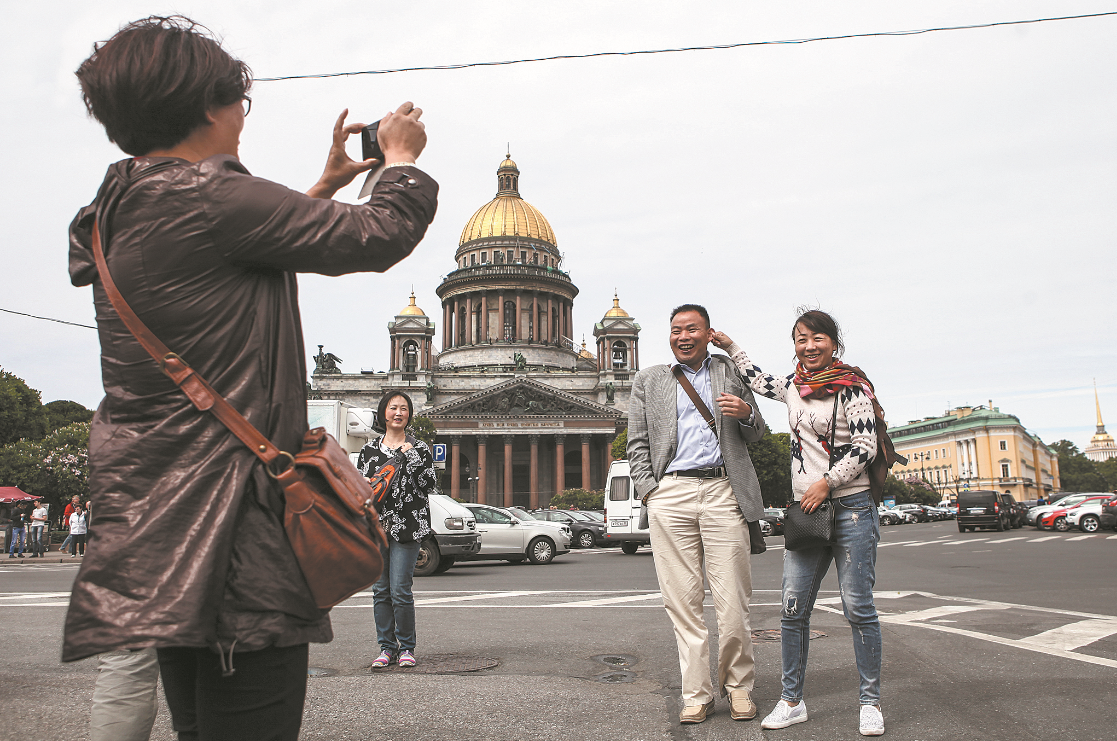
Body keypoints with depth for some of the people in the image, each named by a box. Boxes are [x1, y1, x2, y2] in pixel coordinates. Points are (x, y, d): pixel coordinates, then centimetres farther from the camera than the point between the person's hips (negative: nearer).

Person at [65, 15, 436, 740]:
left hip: (160, 505, 10)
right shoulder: (208, 198, -15)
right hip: (227, 515, -10)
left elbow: (259, 251, 27)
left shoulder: (124, 213, 15)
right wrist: (402, 158, 11)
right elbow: (378, 238, -9)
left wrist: (327, 186, 34)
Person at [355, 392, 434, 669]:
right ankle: (386, 647, 18)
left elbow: (431, 487, -3)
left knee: (400, 590, -7)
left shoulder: (419, 448, 5)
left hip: (407, 527, -3)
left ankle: (406, 647, 10)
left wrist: (411, 457, -11)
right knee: (380, 590, 5)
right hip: (376, 527, 3)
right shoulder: (369, 449, 13)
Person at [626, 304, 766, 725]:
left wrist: (746, 414, -4)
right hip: (670, 493, 1)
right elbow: (638, 444, 14)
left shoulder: (730, 372, 18)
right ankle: (696, 694, 11)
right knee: (683, 601, 1)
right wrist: (649, 491, 0)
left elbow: (755, 435, 19)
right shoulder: (648, 381, 18)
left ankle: (738, 686, 17)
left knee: (733, 602, -2)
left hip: (723, 491, 0)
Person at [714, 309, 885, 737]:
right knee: (793, 609, 2)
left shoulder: (853, 386, -4)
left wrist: (826, 483, -14)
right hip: (805, 510, 5)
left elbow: (864, 445, -10)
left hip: (851, 507, -5)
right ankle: (792, 701, 14)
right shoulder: (794, 385, 12)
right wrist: (730, 346, 32)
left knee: (858, 608, 0)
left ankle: (870, 702, 15)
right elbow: (758, 381, 31)